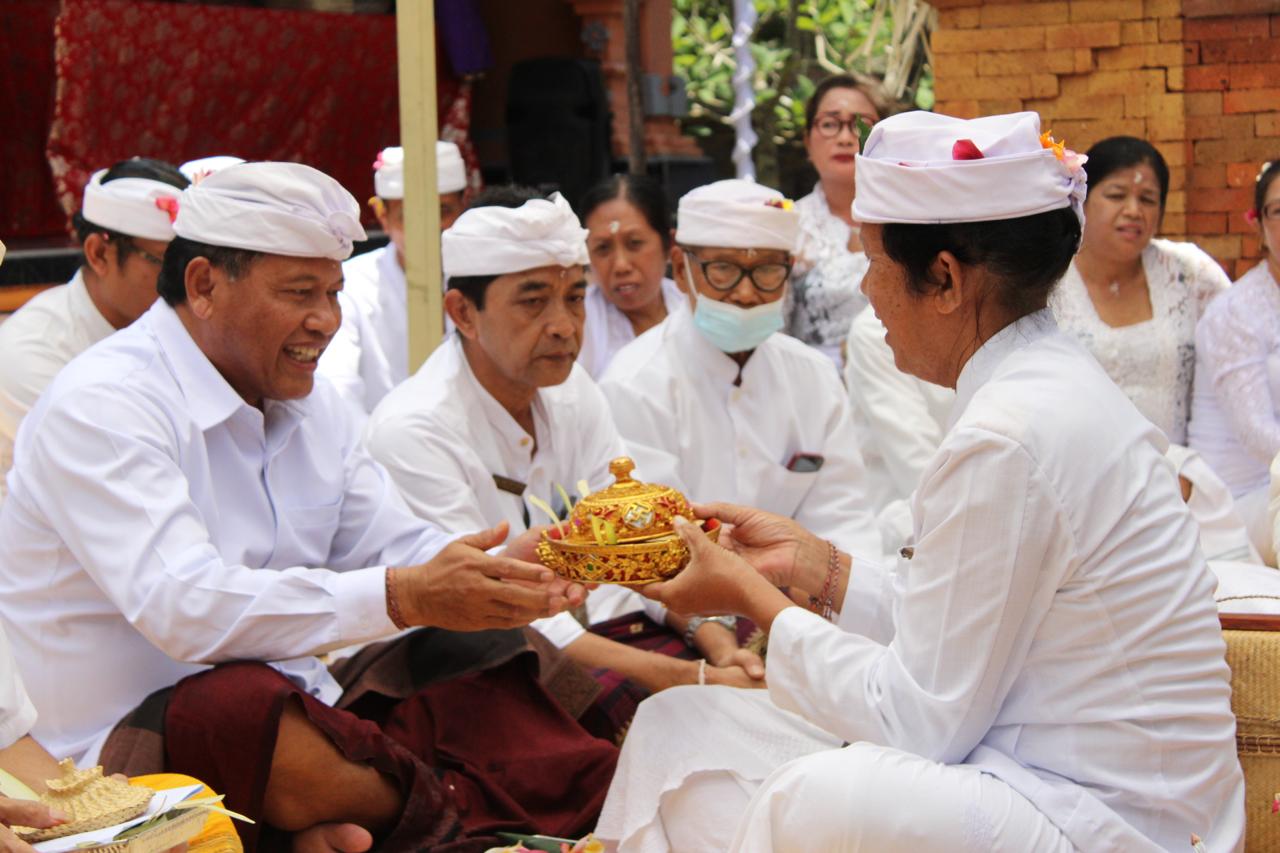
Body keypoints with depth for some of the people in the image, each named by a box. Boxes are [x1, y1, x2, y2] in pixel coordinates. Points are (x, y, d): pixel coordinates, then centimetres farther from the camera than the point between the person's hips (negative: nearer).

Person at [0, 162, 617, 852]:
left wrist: (509, 573, -12)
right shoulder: (100, 406, -14)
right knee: (250, 702, -38)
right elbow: (182, 606, -28)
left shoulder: (310, 405, 15)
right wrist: (406, 596, -33)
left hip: (297, 715, 8)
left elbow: (395, 549, 11)